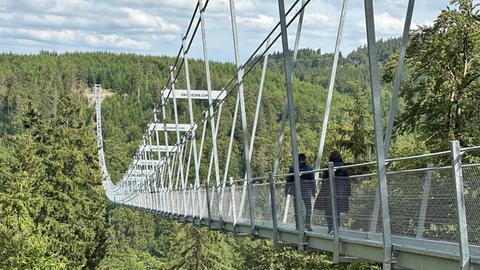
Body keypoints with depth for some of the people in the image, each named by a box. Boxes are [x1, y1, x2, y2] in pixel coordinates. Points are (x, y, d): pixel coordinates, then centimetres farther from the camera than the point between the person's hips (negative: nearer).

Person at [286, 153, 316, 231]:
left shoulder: (292, 168, 1)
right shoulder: (309, 168, 1)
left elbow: (289, 180, 1)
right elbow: (312, 180, -1)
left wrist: (287, 191, 6)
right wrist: (314, 191, 3)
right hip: (306, 192, -1)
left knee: (297, 208, 8)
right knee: (308, 208, 9)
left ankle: (298, 226, 6)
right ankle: (308, 223, -8)